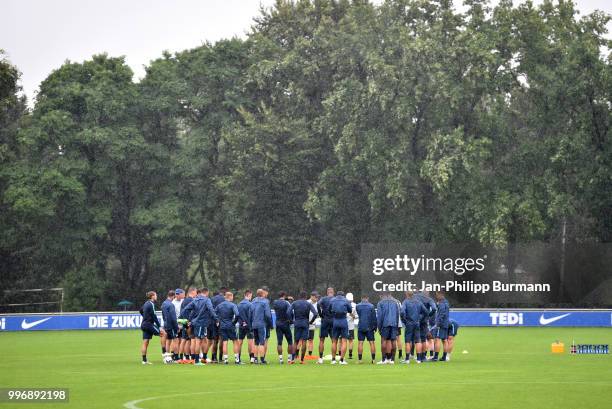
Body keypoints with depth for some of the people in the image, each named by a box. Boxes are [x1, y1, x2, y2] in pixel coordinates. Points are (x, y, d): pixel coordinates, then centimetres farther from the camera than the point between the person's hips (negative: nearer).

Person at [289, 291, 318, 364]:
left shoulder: (294, 303, 5)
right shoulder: (309, 304, 2)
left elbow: (289, 312, -9)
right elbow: (315, 314, -9)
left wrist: (292, 320, 2)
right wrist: (311, 321, 4)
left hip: (297, 324, 2)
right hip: (305, 324, -2)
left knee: (296, 342, 9)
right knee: (304, 342, -1)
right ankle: (302, 360, -5)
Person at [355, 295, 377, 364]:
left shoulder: (357, 306, 1)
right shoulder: (371, 306, -2)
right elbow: (374, 318, 0)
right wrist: (375, 327, 8)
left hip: (361, 327, 0)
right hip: (369, 327, 0)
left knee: (360, 343, 2)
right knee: (372, 342, 5)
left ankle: (360, 359, -2)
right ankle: (373, 359, 4)